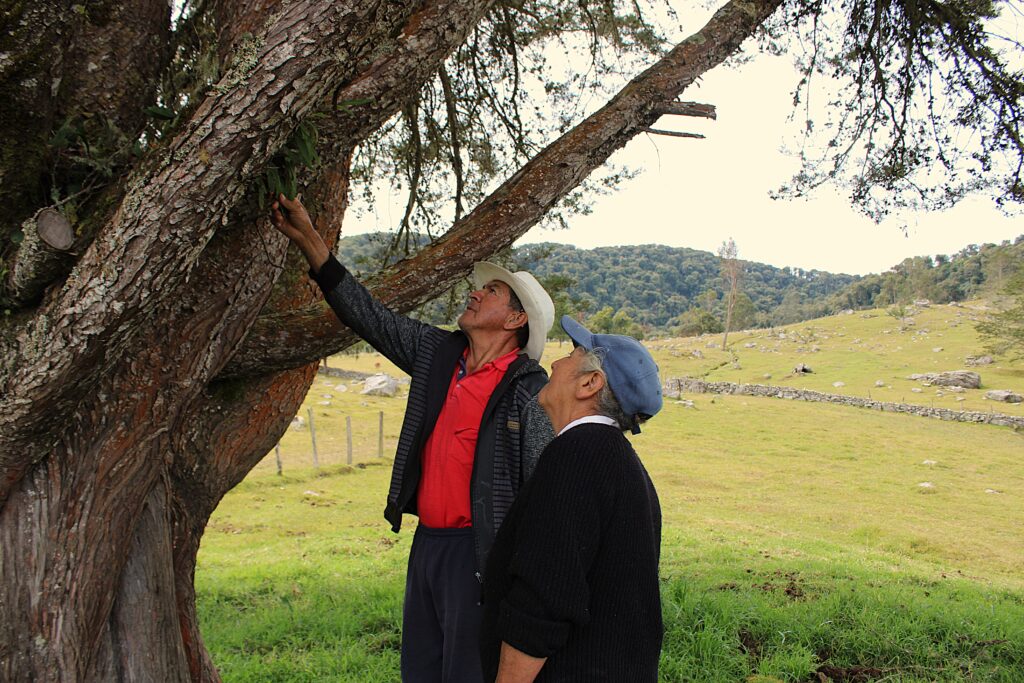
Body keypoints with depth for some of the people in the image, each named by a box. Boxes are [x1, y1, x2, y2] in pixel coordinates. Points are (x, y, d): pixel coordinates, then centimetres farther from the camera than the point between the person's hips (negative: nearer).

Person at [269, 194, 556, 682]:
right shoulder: (438, 354, 8)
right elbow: (369, 316, 13)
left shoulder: (529, 390, -11)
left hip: (479, 551, -7)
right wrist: (308, 239, 9)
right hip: (427, 542, 7)